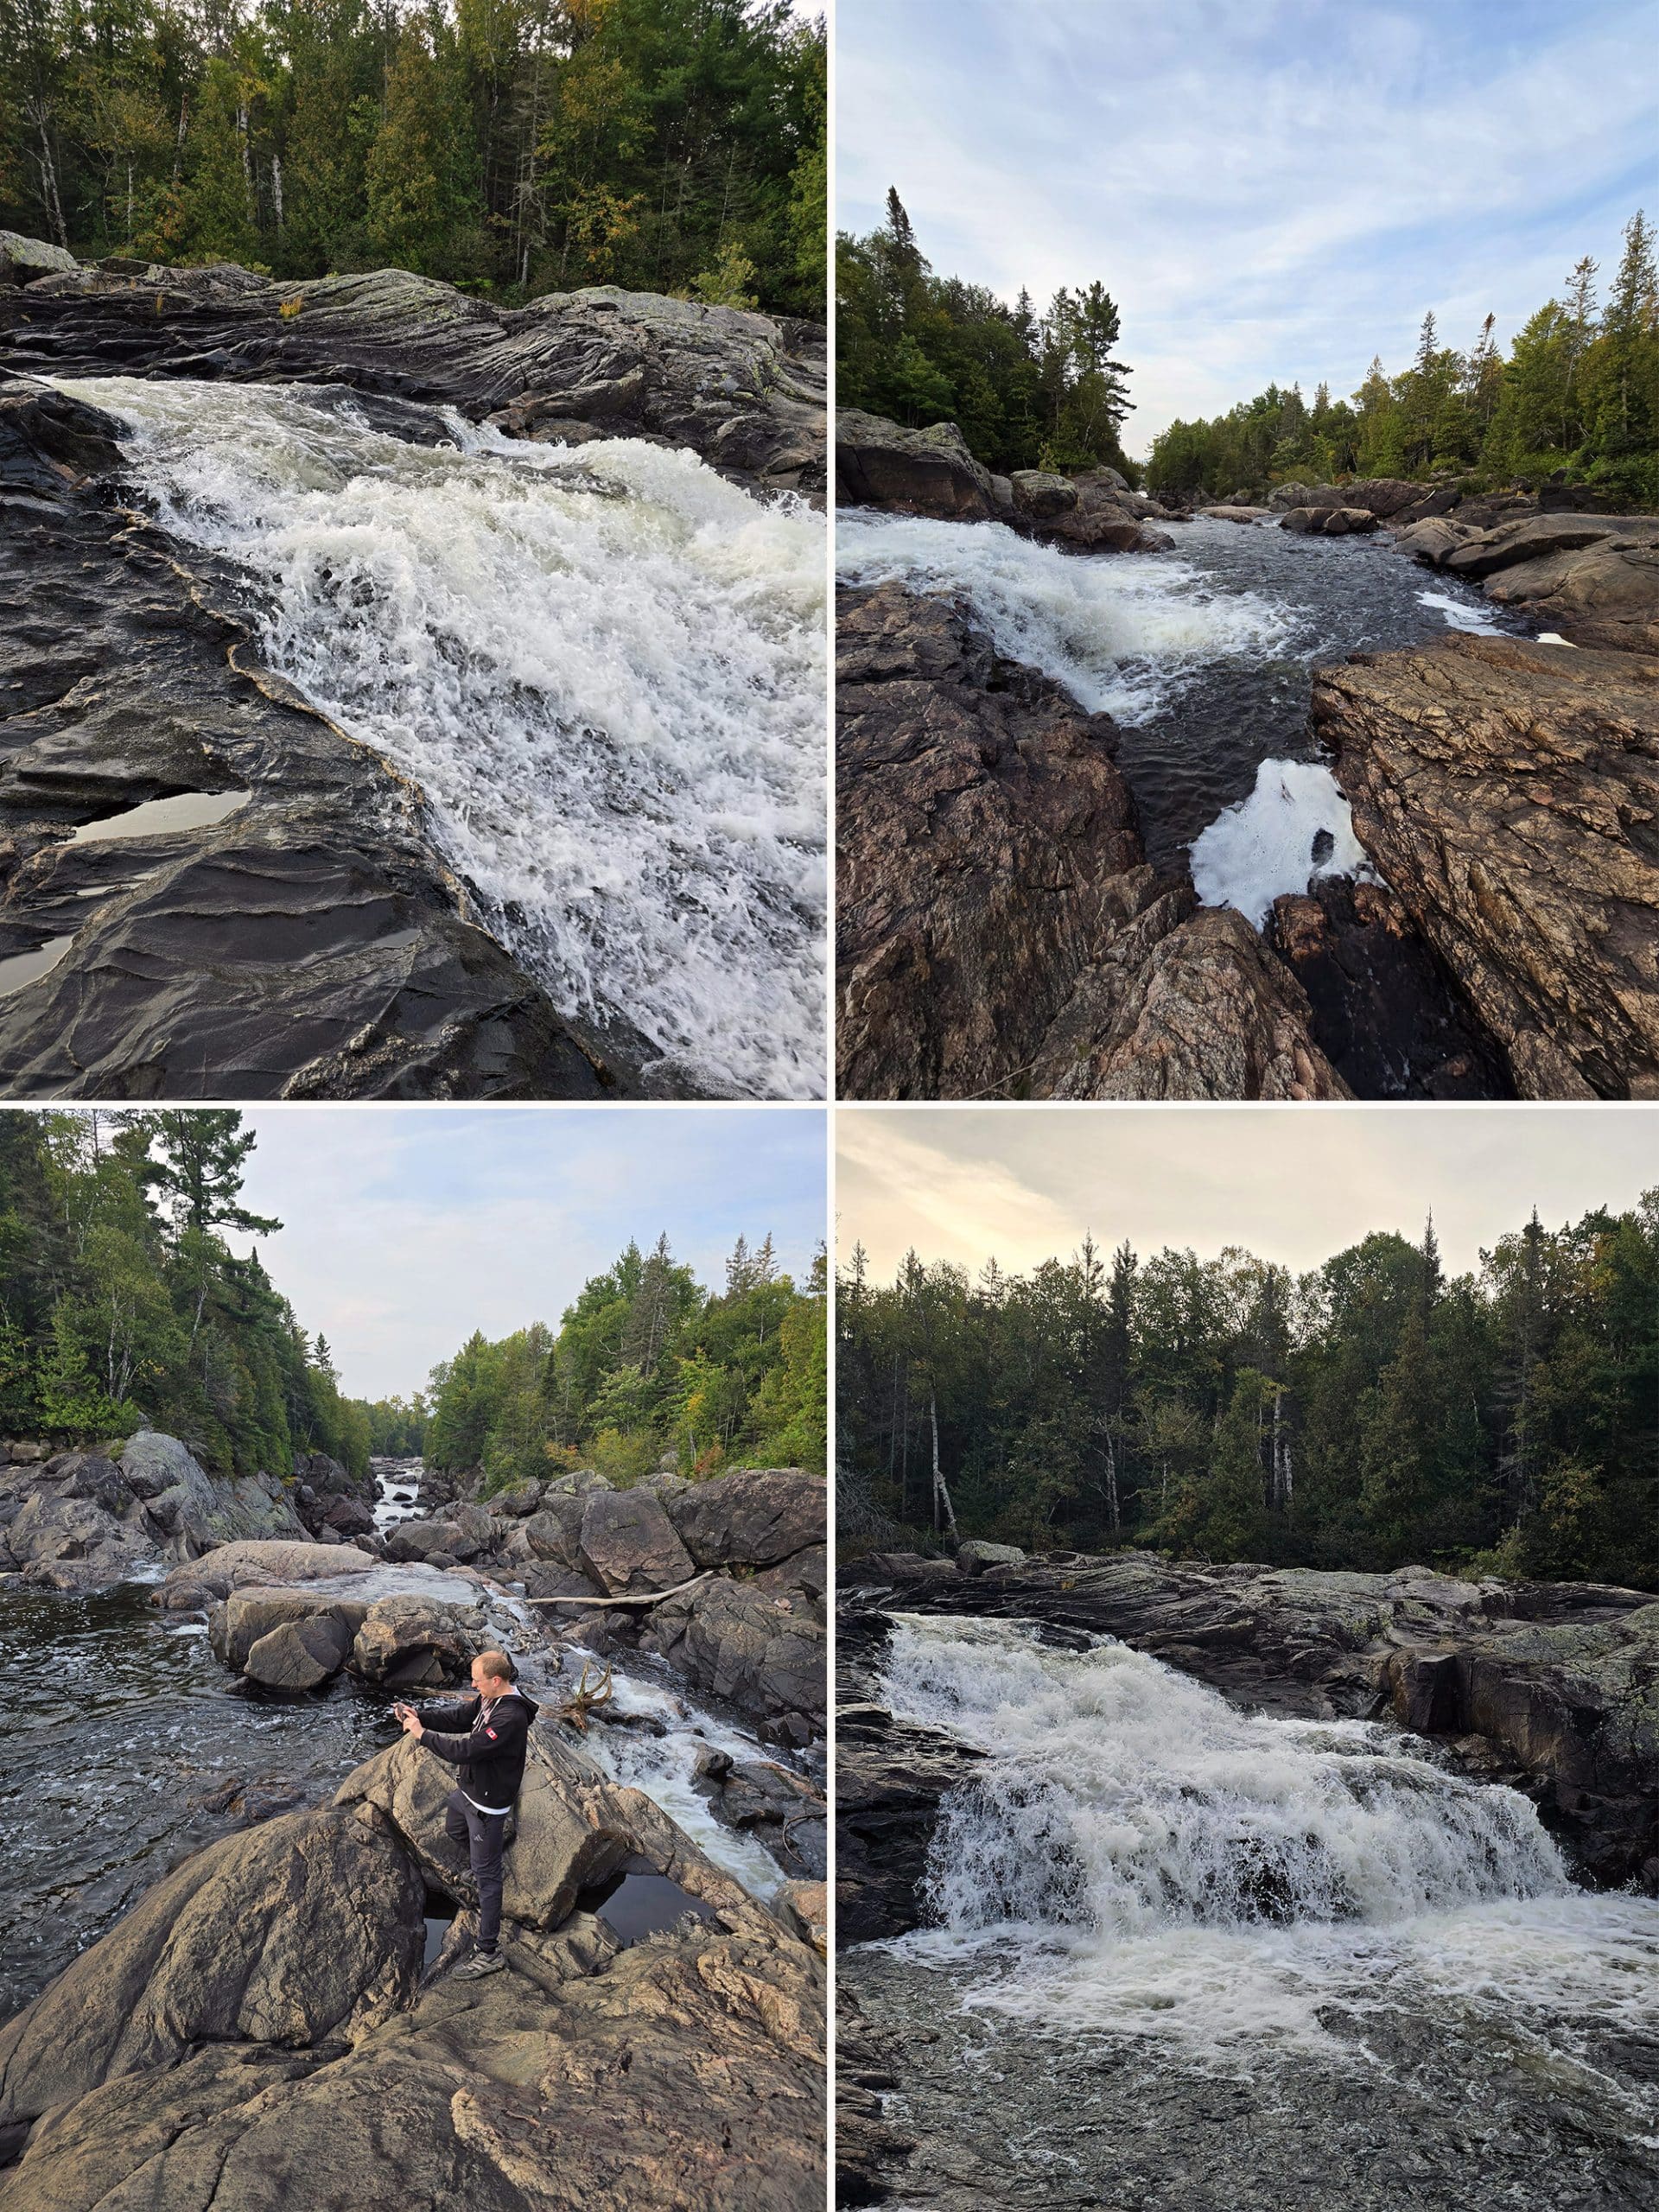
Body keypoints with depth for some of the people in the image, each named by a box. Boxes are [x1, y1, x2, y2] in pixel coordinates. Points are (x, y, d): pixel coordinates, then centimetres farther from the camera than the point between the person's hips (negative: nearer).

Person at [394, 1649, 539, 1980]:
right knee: (454, 1832, 35)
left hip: (487, 1804, -9)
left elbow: (465, 1750, -34)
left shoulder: (510, 1718, -35)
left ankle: (489, 1953, 7)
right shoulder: (489, 1699, -4)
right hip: (467, 1792, 9)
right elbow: (456, 1716, 4)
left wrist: (421, 1733, -24)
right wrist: (418, 1716, -13)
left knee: (486, 1877, -1)